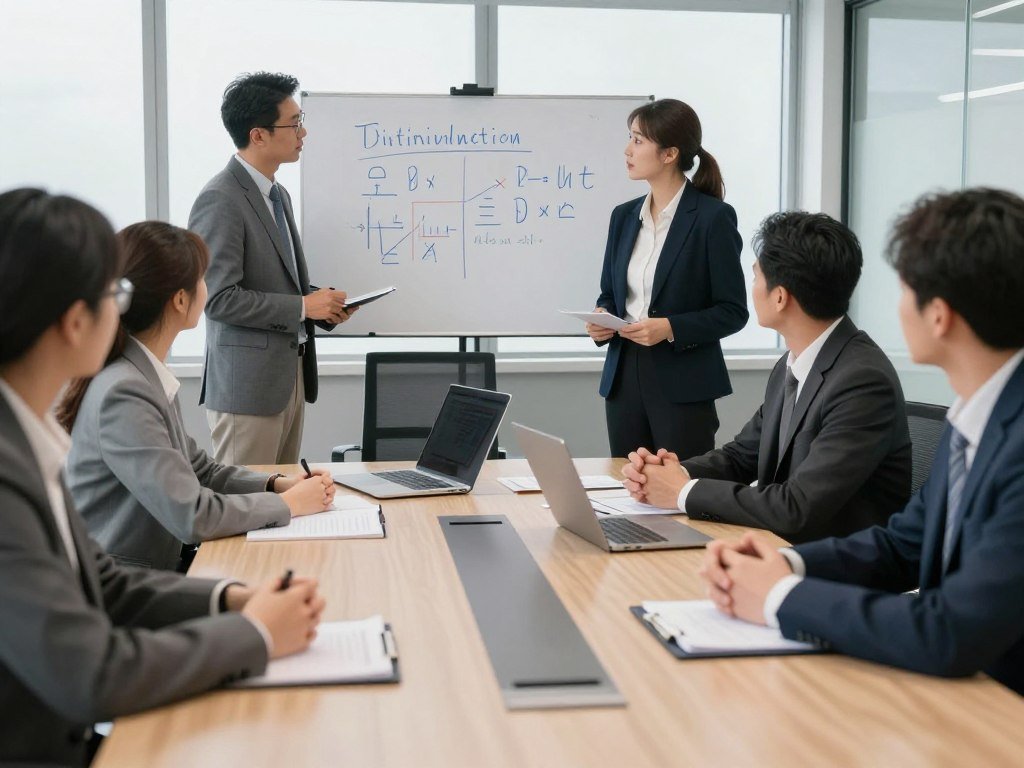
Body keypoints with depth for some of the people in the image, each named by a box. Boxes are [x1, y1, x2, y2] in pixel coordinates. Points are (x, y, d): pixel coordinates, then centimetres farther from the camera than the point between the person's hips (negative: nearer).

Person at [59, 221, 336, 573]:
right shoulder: (122, 394, -21)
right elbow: (192, 516, -23)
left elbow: (197, 468, 16)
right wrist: (288, 503, -10)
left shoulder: (150, 376, 5)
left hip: (159, 567, 8)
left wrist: (277, 484, 2)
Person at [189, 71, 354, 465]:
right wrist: (302, 307, -16)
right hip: (248, 386, -9)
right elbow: (219, 298, -21)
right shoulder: (220, 200, -15)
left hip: (292, 375, 9)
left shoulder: (277, 194, 15)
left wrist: (322, 305, 4)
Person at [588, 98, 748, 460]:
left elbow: (733, 310, -8)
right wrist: (601, 321, -4)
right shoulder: (624, 216, 9)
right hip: (624, 377, 6)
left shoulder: (713, 217, -8)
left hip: (683, 385, -5)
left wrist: (671, 328, -20)